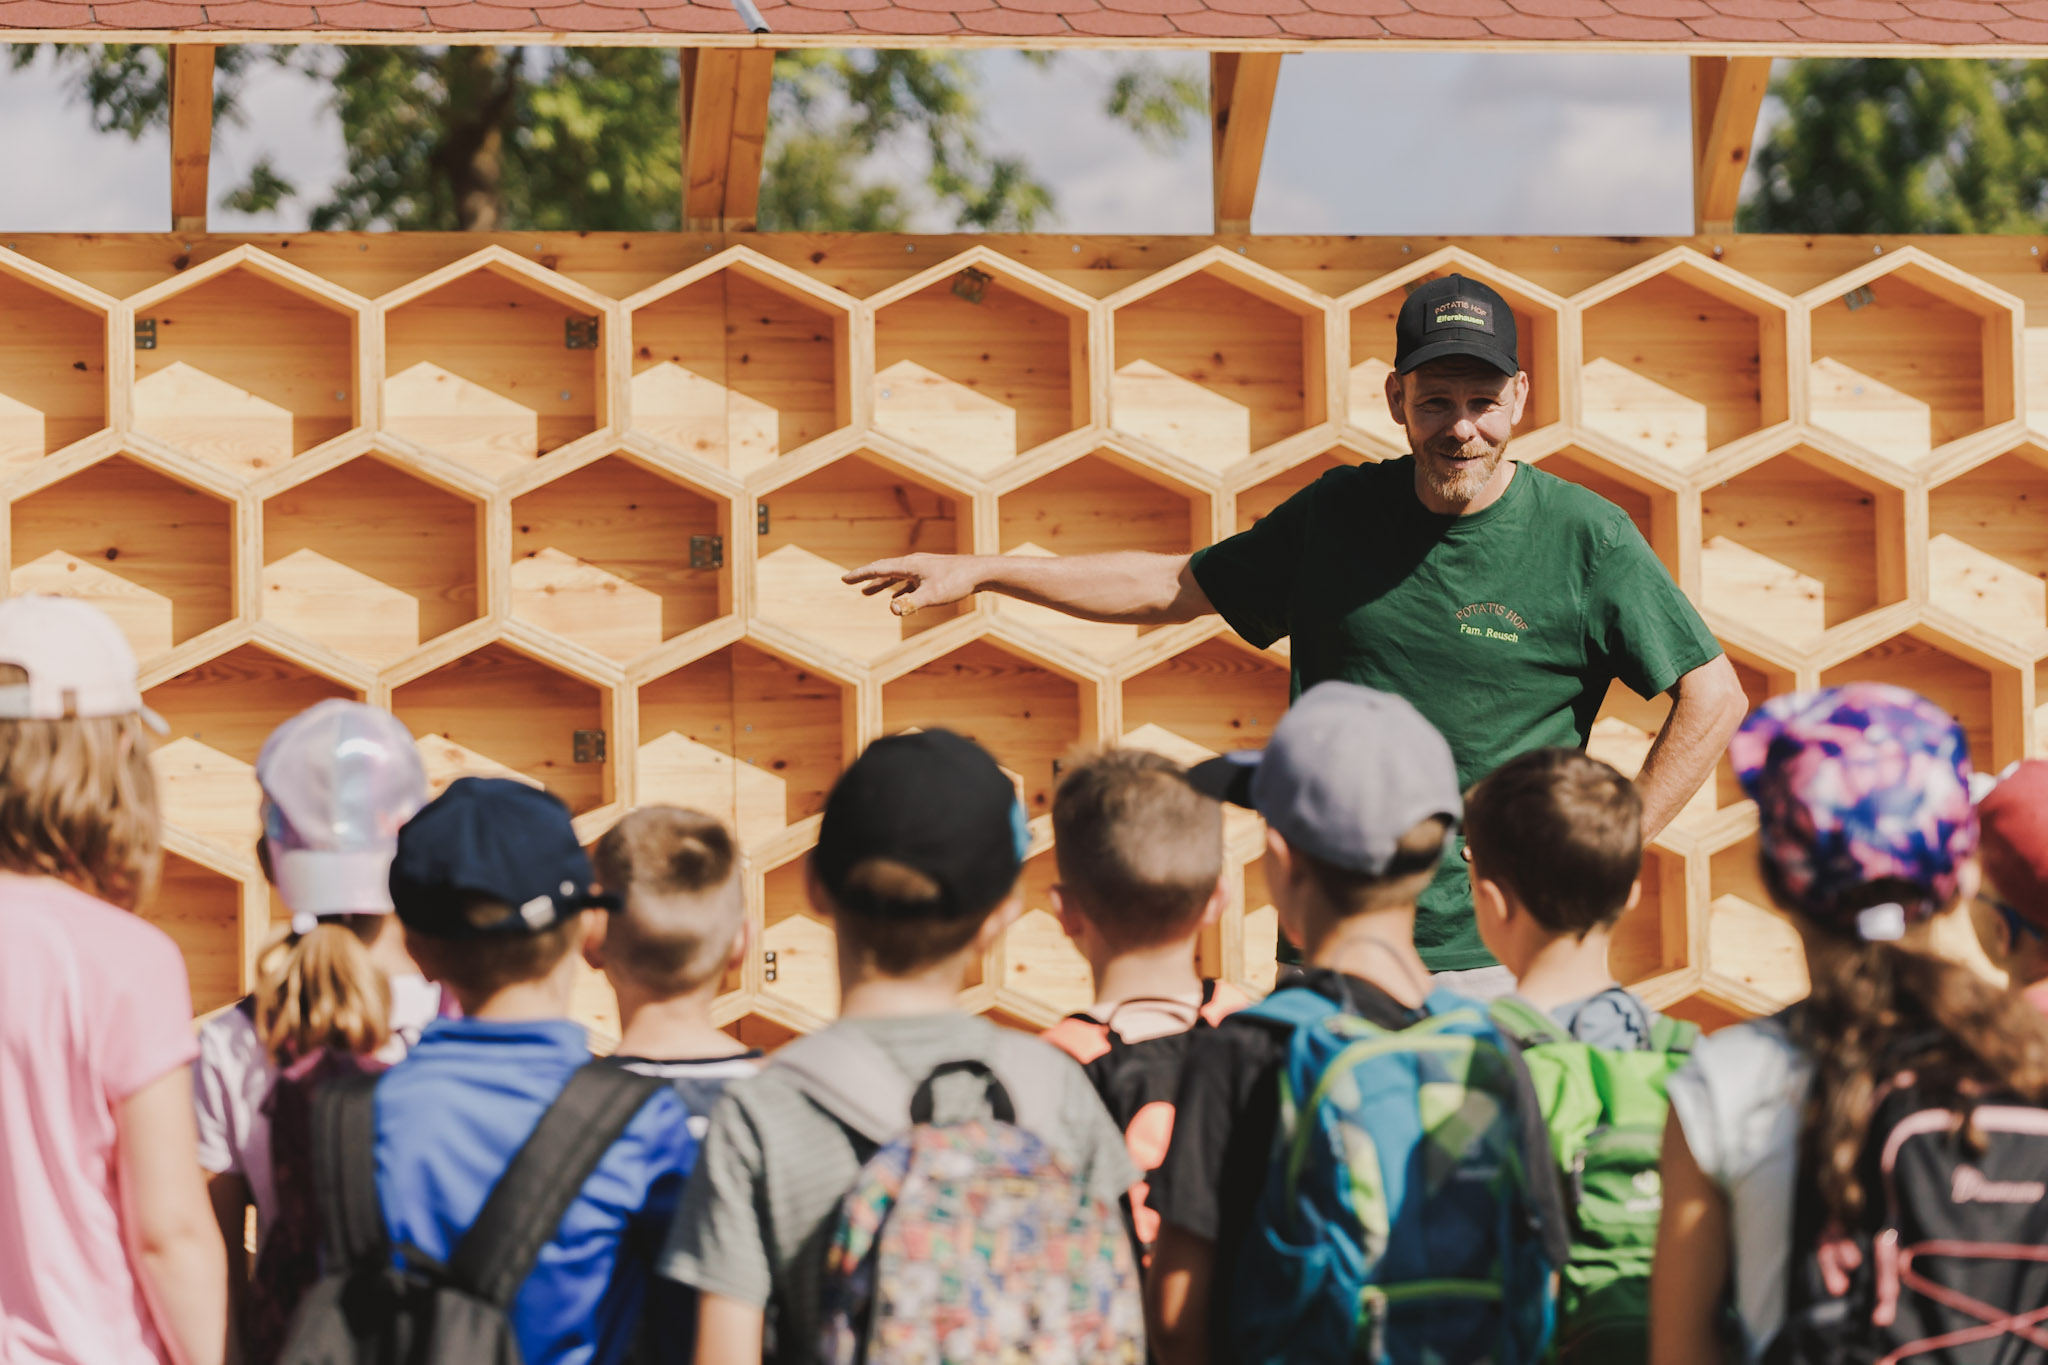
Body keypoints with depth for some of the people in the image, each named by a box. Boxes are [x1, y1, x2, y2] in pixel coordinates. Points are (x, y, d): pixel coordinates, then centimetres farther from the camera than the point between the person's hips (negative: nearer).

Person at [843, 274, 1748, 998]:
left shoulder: (1587, 538, -4)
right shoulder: (1340, 514, 8)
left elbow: (1715, 697, -1)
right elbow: (1176, 586, 19)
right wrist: (980, 571, 16)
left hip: (1501, 961, -4)